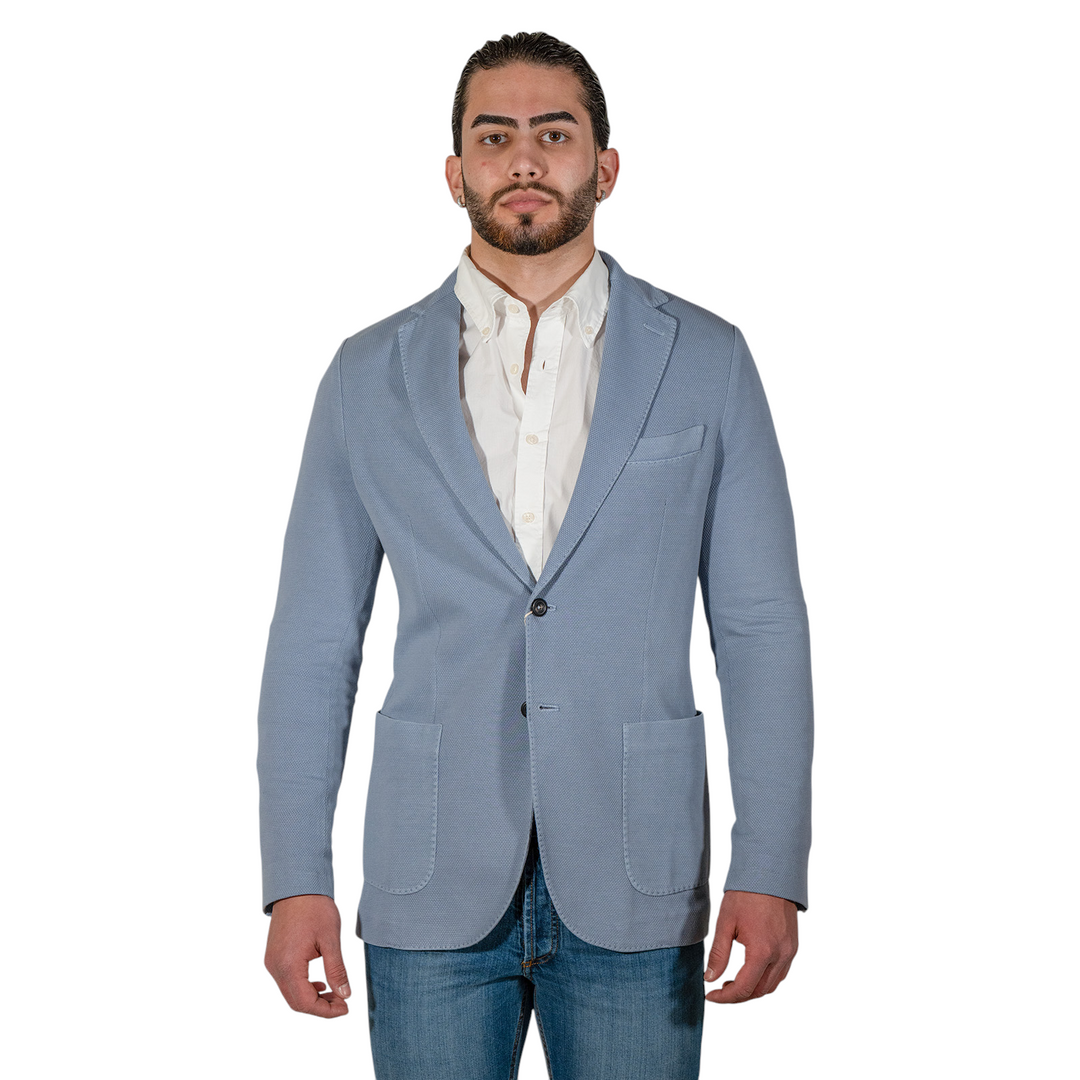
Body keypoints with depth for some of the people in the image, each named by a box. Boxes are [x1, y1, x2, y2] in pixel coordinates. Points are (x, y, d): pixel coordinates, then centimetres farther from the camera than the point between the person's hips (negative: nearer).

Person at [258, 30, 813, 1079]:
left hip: (633, 891, 0)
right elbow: (313, 645, 6)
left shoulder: (704, 362, 3)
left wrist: (770, 871, -6)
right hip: (434, 884, 1)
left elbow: (761, 629, 2)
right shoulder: (370, 376, 5)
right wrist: (294, 878, -2)